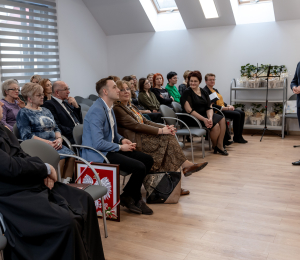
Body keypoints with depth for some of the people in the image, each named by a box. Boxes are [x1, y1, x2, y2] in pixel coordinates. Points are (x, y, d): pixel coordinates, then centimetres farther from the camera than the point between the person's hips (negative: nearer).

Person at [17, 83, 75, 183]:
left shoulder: (46, 111, 24)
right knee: (60, 157, -32)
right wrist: (47, 142, -17)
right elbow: (26, 135, -9)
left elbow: (56, 128, 20)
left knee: (71, 156, -23)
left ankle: (66, 183, -20)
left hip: (53, 144, 6)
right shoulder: (23, 113, 3)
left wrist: (59, 139, -4)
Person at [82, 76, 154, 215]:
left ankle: (127, 195, 11)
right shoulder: (97, 111, -20)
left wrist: (122, 140, 4)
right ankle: (135, 199, 6)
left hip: (110, 148, 11)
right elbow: (98, 143, -26)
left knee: (148, 160, 4)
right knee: (139, 167, -22)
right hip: (97, 154, -10)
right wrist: (120, 147, -15)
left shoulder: (109, 108, 12)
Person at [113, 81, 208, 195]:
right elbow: (135, 126, -17)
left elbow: (145, 121, 14)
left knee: (169, 136, -15)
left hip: (143, 136, 8)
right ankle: (186, 165, -12)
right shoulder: (117, 109, -8)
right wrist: (160, 131, -19)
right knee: (167, 138, -20)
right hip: (135, 142, -8)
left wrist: (164, 127, -3)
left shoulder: (131, 106, 22)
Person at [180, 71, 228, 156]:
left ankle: (220, 146, -10)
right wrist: (204, 119, -25)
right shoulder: (187, 92, -8)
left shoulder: (203, 92, 12)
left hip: (204, 115, 7)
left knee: (222, 119, -13)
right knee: (215, 125, -24)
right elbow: (189, 110, -18)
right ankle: (215, 147, 0)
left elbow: (209, 108, 5)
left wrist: (210, 118, -18)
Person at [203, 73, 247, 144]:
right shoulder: (205, 91, -9)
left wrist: (228, 106, 1)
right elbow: (211, 105, -18)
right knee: (237, 114, -22)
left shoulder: (215, 90, 22)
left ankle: (239, 135, -3)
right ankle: (236, 137, -11)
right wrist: (224, 108, -19)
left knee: (242, 113, -6)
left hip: (223, 108, 10)